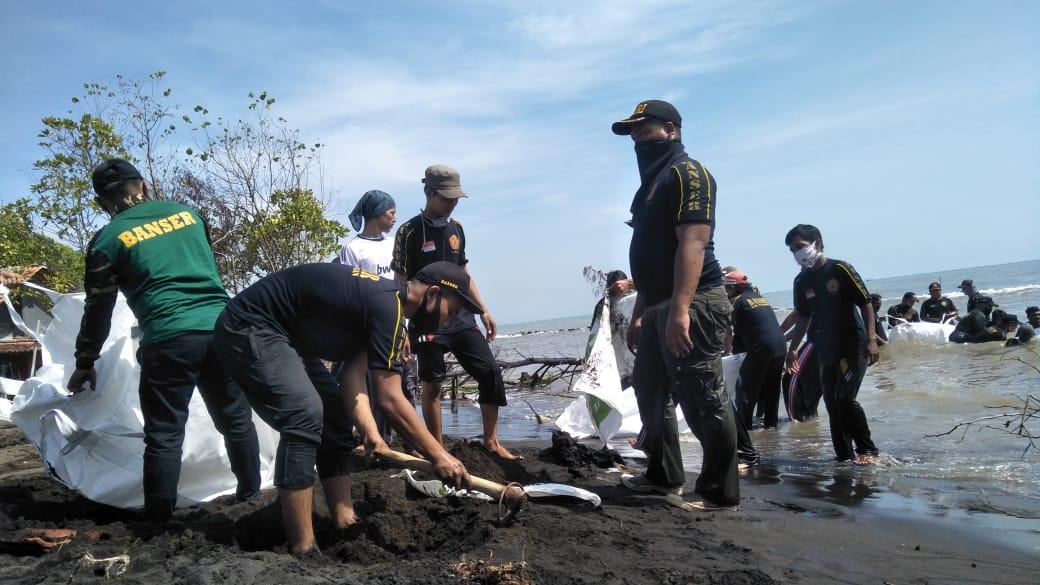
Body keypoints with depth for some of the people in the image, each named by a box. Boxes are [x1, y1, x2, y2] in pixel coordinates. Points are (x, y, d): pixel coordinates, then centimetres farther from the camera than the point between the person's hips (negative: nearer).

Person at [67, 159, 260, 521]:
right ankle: (251, 495, 25)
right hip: (222, 328, 4)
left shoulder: (108, 240, 6)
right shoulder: (188, 212, 15)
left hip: (169, 339, -3)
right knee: (236, 420, 14)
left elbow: (98, 308, 10)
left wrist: (85, 361, 22)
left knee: (165, 434, 6)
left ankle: (159, 520, 11)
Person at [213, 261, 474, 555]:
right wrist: (439, 456, -19)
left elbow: (353, 378, 1)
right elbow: (390, 399, -26)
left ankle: (345, 526, 11)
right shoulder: (387, 304, -25)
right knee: (305, 416, -24)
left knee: (335, 417, 9)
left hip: (283, 335, 11)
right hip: (249, 328, -11)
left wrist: (370, 431, -12)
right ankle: (303, 551, -18)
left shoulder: (378, 297, 6)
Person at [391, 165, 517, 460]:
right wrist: (404, 329, -13)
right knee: (432, 384, 2)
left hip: (461, 317, 6)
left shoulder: (456, 228, 11)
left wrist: (484, 310, 14)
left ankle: (491, 441, 9)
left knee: (491, 372, -2)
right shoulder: (410, 232, -7)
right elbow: (401, 282, -8)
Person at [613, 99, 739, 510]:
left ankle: (719, 493, 5)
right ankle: (663, 476, 30)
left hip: (692, 306, -11)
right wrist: (640, 314, 23)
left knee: (703, 400, -6)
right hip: (660, 308, 11)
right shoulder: (652, 181, 23)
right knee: (650, 391, 17)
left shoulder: (686, 172, -7)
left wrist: (679, 309, -28)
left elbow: (693, 243, -20)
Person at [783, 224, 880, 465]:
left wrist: (871, 339, -16)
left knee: (844, 397, -14)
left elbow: (866, 304, -9)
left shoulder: (840, 269, -9)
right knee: (832, 402, 5)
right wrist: (793, 348, 15)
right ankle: (844, 454, 13)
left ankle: (867, 450, 1)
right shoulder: (802, 281, 8)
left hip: (853, 345, -6)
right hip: (826, 350, 6)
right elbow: (804, 317, 17)